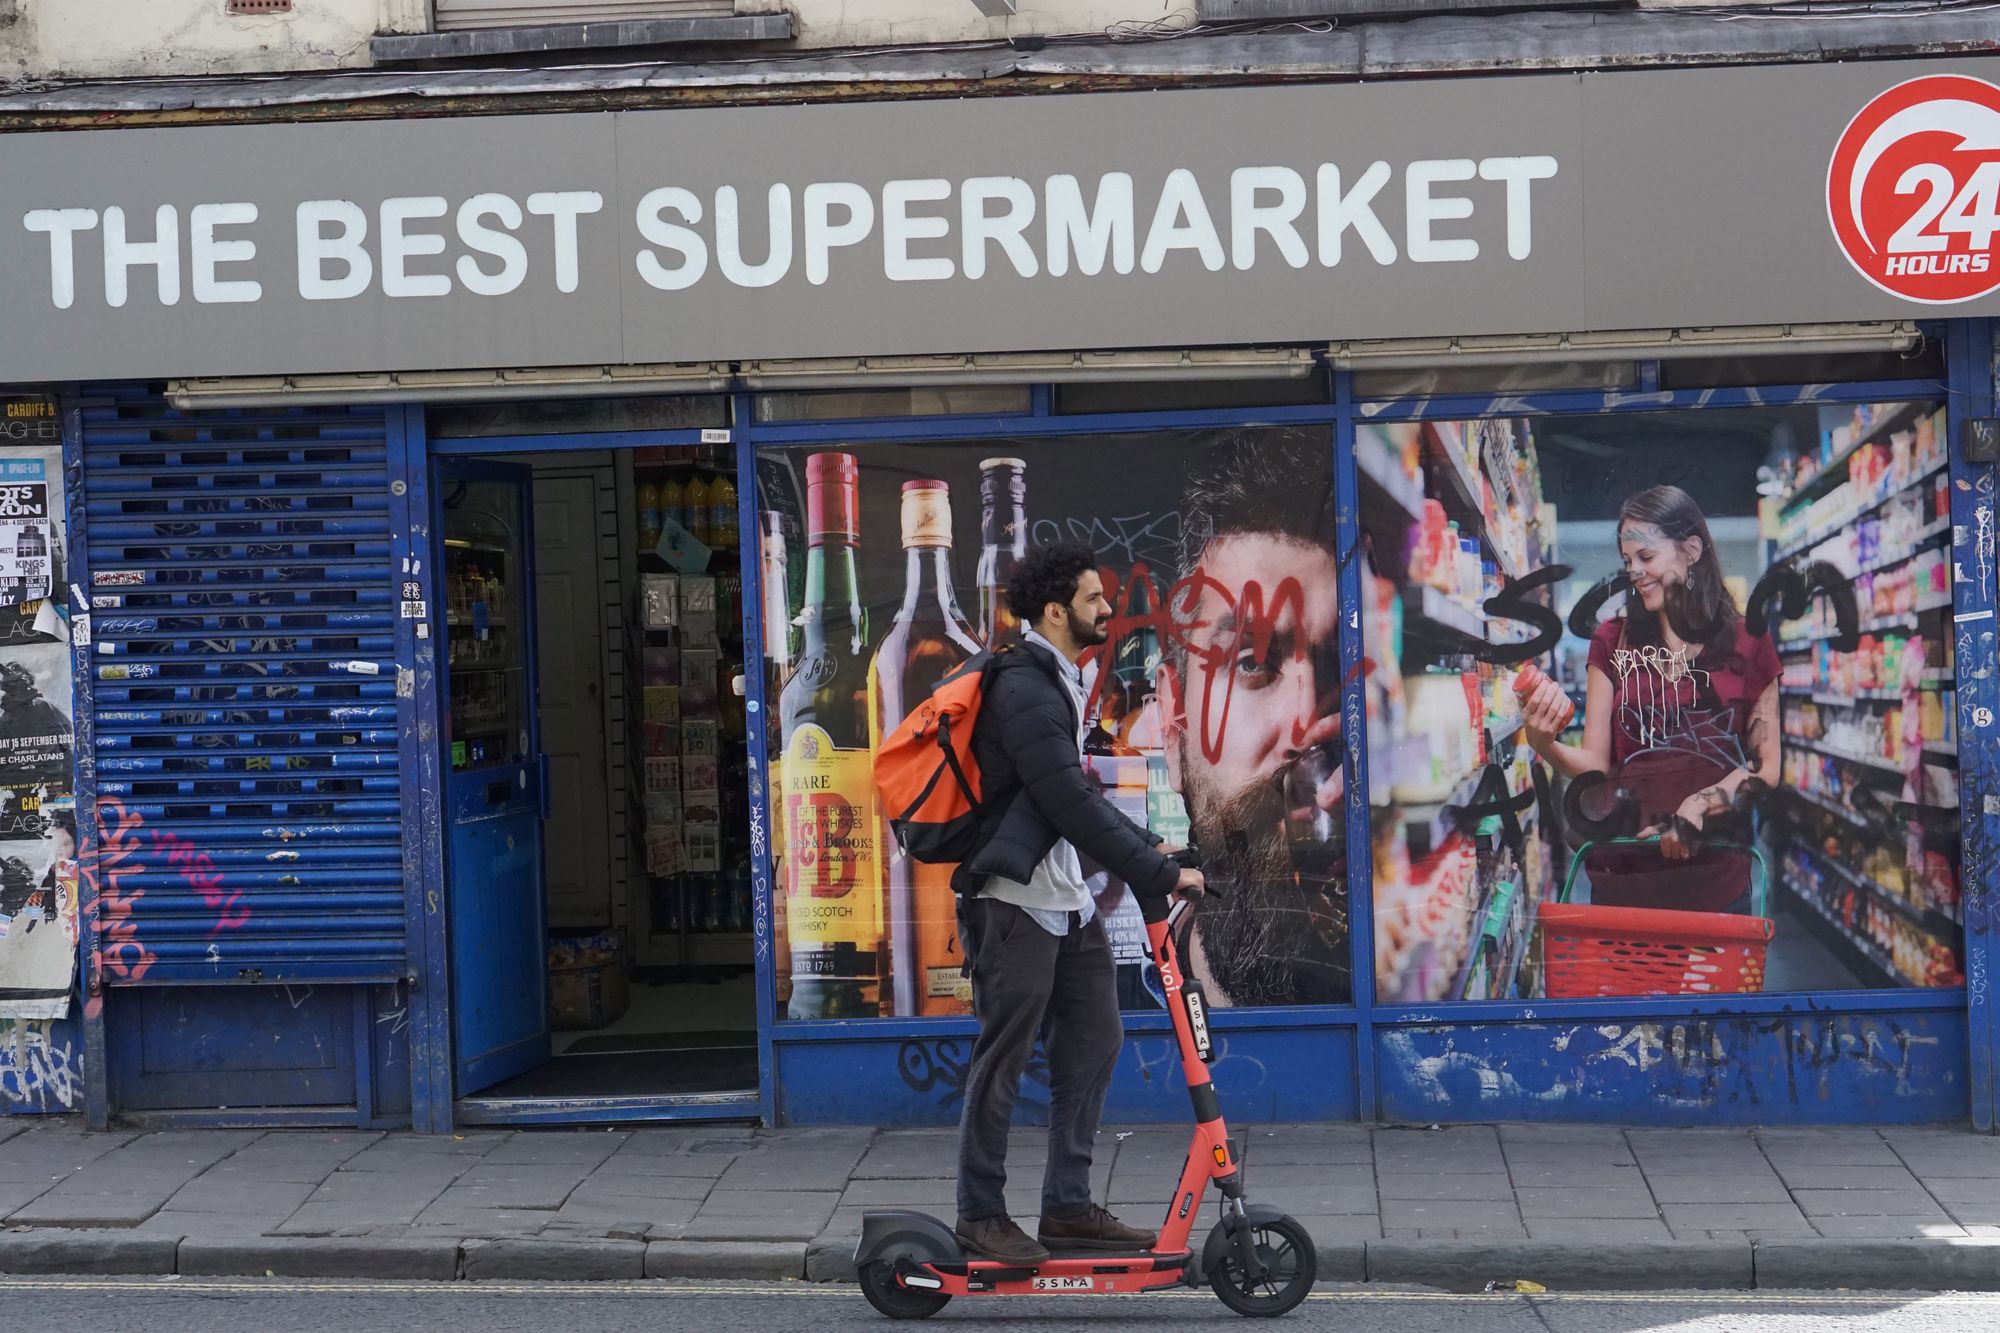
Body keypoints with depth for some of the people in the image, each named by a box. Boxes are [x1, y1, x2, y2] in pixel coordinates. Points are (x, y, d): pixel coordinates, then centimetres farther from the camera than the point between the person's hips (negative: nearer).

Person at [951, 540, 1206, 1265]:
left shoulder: (1059, 683, 16)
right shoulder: (1023, 689, -17)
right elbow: (1071, 805, -22)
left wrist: (1147, 846, 17)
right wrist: (1159, 874, -20)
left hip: (1068, 900, 10)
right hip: (1017, 900, -10)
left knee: (1095, 1042, 11)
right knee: (1003, 1058, -2)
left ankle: (1069, 1207, 19)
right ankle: (981, 1214, 9)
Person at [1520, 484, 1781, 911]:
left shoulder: (1746, 644, 1)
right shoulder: (1614, 641, 5)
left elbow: (1767, 767, 0)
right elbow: (1596, 764, 3)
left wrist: (1699, 806, -16)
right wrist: (1546, 744, -18)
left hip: (1715, 879, -1)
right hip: (1624, 872, 1)